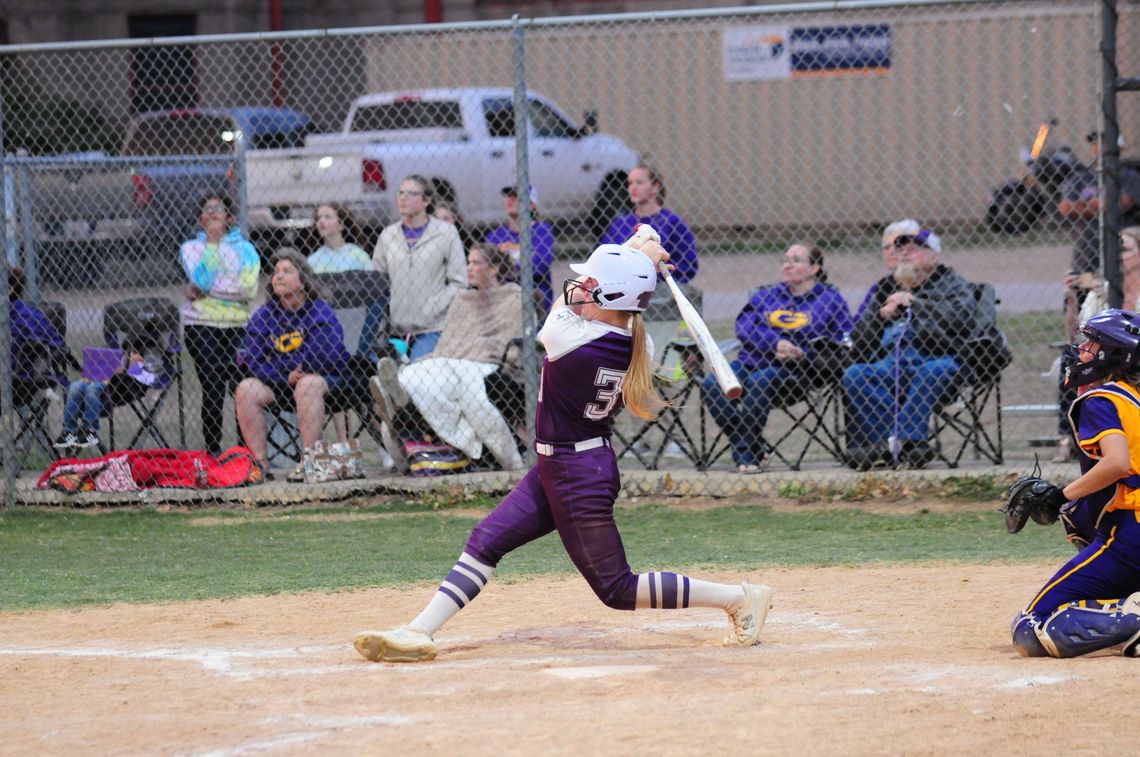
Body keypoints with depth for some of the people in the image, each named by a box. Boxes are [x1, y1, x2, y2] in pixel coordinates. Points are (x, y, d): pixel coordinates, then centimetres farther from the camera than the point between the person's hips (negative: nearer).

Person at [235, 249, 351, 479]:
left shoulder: (319, 312, -7)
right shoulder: (264, 315, 4)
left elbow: (322, 356, -20)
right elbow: (252, 358, -4)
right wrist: (286, 378, -18)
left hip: (324, 376, -4)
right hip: (277, 383, 4)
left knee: (307, 385, -36)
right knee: (246, 389, -19)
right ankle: (258, 461, -19)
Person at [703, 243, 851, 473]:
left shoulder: (829, 300, 10)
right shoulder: (767, 295, 21)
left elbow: (843, 343, 0)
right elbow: (744, 325, 4)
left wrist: (801, 354, -14)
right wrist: (776, 343, -14)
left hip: (795, 372, -5)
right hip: (751, 362, 5)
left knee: (760, 381, -37)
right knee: (712, 384, -23)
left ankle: (749, 453, -28)